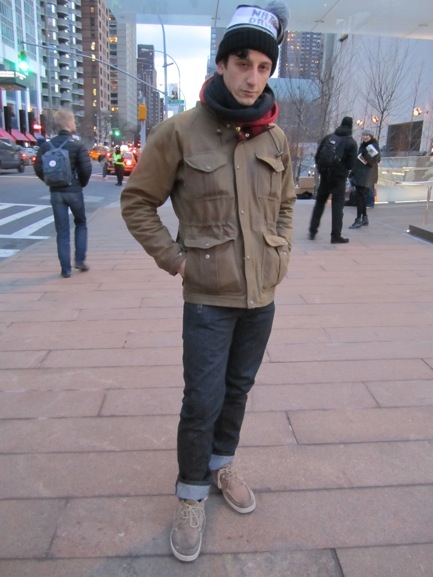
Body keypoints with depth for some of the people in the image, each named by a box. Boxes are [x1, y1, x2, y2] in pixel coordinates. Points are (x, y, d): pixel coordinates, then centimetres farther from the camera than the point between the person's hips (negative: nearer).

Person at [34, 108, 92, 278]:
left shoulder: (46, 145, 2)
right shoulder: (78, 145, -9)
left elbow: (38, 168, -1)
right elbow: (86, 169, -15)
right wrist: (82, 183, 3)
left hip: (56, 193, 3)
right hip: (74, 191, -2)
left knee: (62, 231, 7)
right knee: (81, 224, 19)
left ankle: (65, 269, 8)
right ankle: (80, 260, 12)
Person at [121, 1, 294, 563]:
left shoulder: (276, 138, 2)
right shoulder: (180, 131, -11)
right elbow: (137, 201, -3)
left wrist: (281, 250, 8)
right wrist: (173, 257, -9)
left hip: (262, 296, 5)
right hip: (209, 298, -4)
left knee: (238, 389, 18)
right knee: (203, 401, 2)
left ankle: (223, 465, 43)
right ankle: (191, 495, 27)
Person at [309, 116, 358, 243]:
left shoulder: (328, 138, 2)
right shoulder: (351, 143, -7)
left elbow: (317, 156, 2)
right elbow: (351, 164, -8)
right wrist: (343, 168, 13)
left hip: (325, 176, 3)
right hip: (339, 178, -3)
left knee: (319, 203, 16)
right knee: (337, 206, 1)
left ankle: (313, 230, 17)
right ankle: (336, 235, -2)